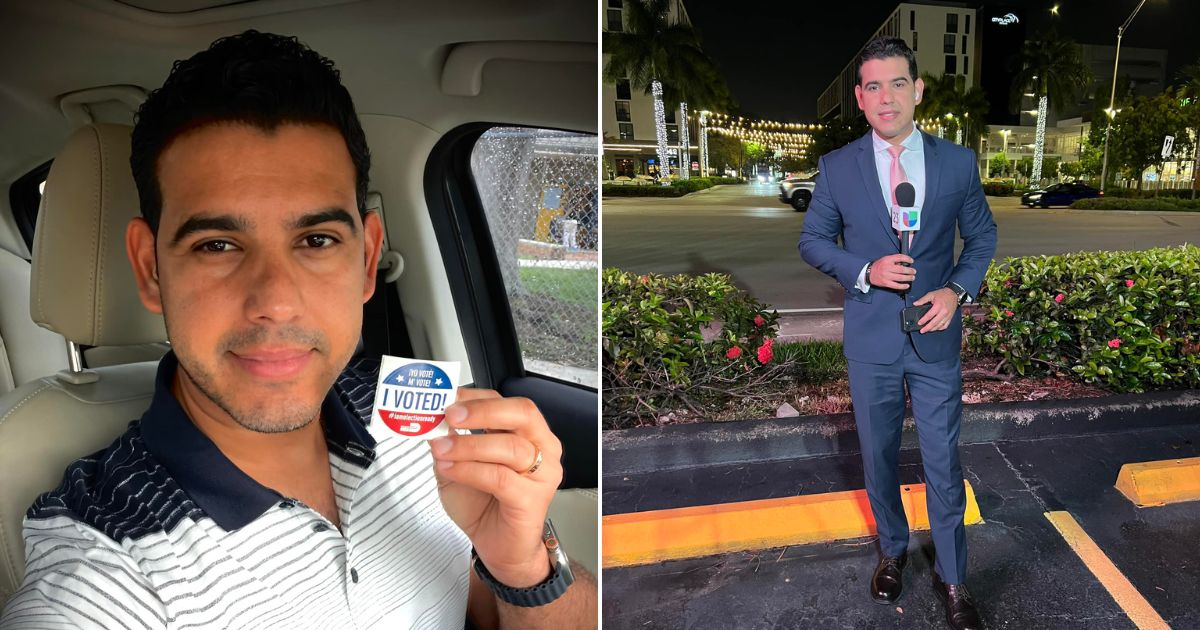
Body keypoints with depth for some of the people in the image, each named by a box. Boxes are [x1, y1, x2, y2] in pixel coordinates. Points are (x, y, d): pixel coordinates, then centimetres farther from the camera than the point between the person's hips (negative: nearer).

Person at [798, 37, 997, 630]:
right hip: (870, 339, 0)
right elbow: (812, 240, 2)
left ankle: (951, 577, 28)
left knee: (944, 461, 7)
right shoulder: (836, 167, -4)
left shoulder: (958, 162, -2)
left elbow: (982, 236, 8)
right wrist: (865, 270, -15)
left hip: (937, 336, 0)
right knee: (878, 455, 15)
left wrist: (957, 290, -10)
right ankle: (892, 550, 40)